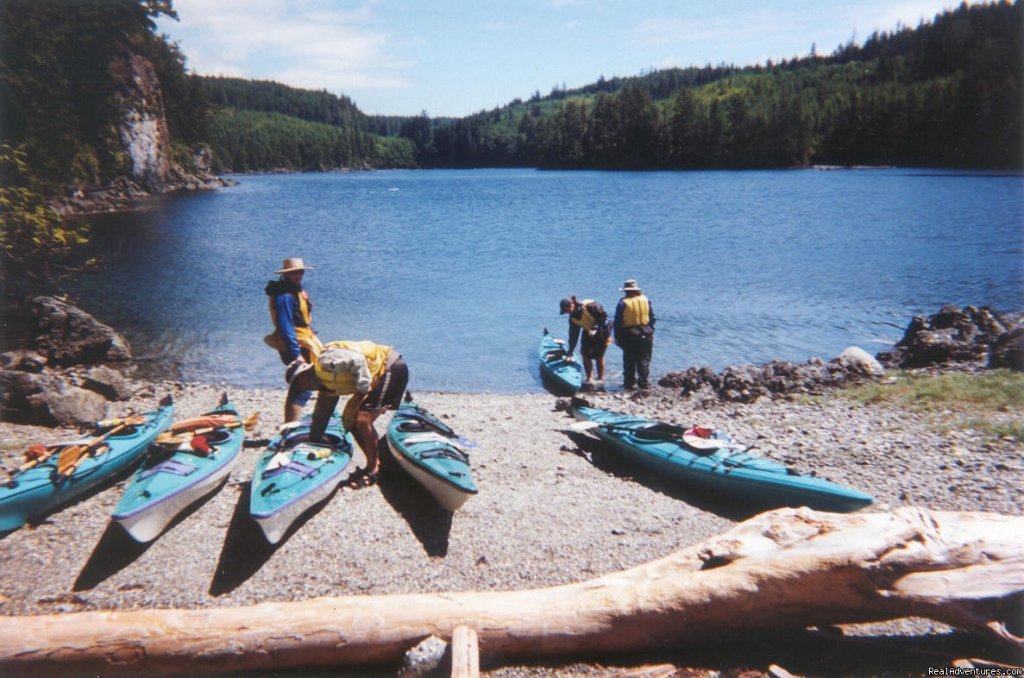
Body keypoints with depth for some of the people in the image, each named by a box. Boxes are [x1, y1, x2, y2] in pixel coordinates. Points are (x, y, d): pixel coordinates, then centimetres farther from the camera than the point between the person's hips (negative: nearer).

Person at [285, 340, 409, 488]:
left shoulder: (325, 362, -16)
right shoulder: (327, 386, 14)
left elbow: (357, 360, -29)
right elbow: (321, 415, 22)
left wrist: (362, 392, -22)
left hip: (391, 368, -10)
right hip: (380, 375, 10)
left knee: (362, 419, -16)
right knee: (350, 420, 9)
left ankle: (373, 469, -2)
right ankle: (376, 463, 16)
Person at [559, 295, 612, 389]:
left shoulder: (589, 306, -24)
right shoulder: (572, 318, -2)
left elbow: (603, 316, -21)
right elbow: (573, 336, 2)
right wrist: (570, 352, 1)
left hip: (602, 332, -7)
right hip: (589, 333, 7)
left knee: (598, 356, -4)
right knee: (585, 354, -2)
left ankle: (600, 379, 11)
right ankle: (589, 379, 6)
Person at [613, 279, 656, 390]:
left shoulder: (623, 303, -5)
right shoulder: (646, 300, 4)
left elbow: (618, 322, -4)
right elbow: (652, 318, 7)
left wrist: (617, 337, 3)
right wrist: (651, 332, 15)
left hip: (629, 336, -2)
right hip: (645, 335, 2)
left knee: (629, 361, 8)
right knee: (644, 360, 6)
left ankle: (629, 383, 11)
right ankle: (644, 383, 2)